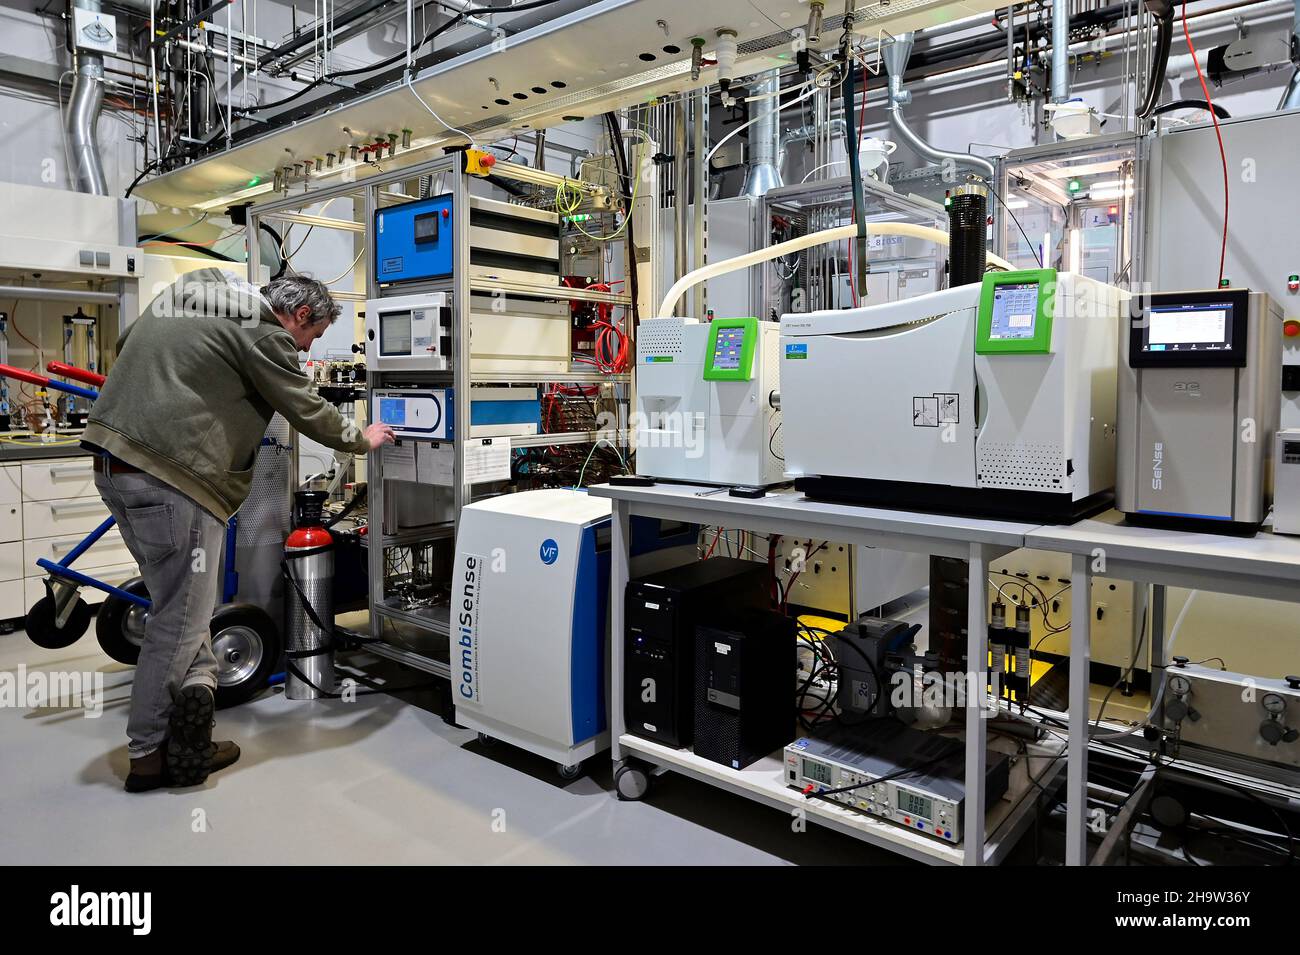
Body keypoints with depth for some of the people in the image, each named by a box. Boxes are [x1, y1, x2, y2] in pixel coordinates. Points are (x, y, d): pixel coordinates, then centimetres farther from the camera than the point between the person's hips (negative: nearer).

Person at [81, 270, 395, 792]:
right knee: (178, 622, 3)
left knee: (176, 606, 18)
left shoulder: (189, 290, 18)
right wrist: (363, 438, 14)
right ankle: (148, 756, 13)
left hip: (113, 464, 9)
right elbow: (308, 412, -2)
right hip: (175, 478, -9)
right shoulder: (264, 332, -8)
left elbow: (126, 344, 28)